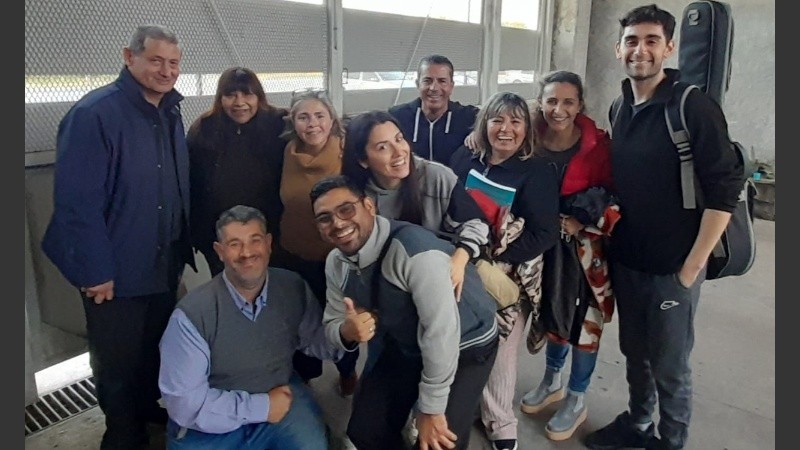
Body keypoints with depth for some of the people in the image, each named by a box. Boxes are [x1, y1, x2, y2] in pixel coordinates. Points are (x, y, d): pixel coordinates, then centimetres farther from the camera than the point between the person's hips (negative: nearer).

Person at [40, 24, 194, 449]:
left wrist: (182, 248, 11)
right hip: (116, 272, -7)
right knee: (118, 362, 14)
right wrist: (95, 271, -21)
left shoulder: (170, 112, 4)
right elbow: (77, 202, -23)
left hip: (164, 265, 7)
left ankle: (149, 410, 48)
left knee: (155, 349, 24)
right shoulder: (93, 114, -20)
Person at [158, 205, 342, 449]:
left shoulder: (293, 288, -8)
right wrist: (261, 407, -17)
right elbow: (184, 402, -19)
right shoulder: (193, 313, -20)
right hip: (211, 427, -1)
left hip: (282, 399, 2)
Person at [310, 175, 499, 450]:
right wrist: (347, 331, -26)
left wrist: (431, 409, -22)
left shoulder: (413, 249, -33)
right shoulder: (335, 263, -7)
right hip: (402, 347, 6)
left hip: (465, 346, -6)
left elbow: (442, 331, -31)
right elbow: (332, 324, 0)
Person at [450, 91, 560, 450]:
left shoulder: (537, 172, -9)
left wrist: (498, 259, -19)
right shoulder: (464, 158, 2)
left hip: (507, 278, -3)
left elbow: (545, 233, -14)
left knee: (497, 351, 8)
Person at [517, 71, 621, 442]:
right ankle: (552, 382, 42)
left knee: (584, 322, 8)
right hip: (547, 245, 4)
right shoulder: (532, 142, -6)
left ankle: (577, 401, 28)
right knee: (553, 314, 20)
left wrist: (581, 221, -19)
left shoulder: (598, 145, -16)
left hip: (585, 248, -3)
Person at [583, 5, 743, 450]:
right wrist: (610, 237, 9)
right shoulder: (621, 109, 5)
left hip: (672, 267, -6)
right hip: (625, 261, 6)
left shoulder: (694, 106, -14)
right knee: (634, 352, 20)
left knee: (669, 367, 9)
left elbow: (724, 191, -16)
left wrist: (691, 268, -15)